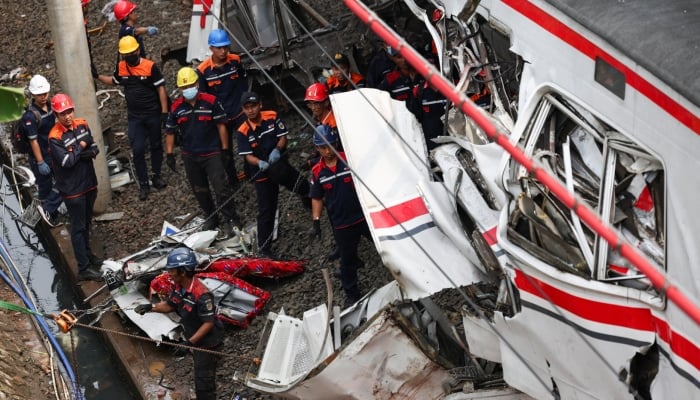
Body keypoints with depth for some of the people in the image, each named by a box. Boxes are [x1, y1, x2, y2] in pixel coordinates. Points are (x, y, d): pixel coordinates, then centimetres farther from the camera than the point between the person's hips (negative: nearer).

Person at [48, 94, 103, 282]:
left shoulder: (82, 125, 0)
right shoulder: (55, 137, -20)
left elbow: (94, 148, 2)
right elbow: (67, 162, -26)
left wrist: (89, 153, -20)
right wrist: (81, 148, -14)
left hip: (89, 183, 7)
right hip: (72, 189, -7)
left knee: (86, 222, 23)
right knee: (78, 227, -1)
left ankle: (87, 254, 41)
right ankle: (83, 268, 3)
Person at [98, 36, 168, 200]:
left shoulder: (150, 66, -14)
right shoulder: (120, 67, -2)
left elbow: (161, 89, -10)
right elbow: (114, 81, 20)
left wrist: (164, 112, -12)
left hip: (153, 114, -2)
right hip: (134, 117, 2)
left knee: (156, 146, 12)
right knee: (137, 150, -2)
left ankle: (156, 176, 29)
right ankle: (143, 184, 7)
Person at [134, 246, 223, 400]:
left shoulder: (201, 295, -34)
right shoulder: (179, 287, -7)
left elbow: (209, 323, -29)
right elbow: (170, 305, 10)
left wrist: (189, 343, -30)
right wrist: (150, 307, -6)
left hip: (207, 342, -9)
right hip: (195, 339, 9)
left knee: (203, 380, -1)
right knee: (200, 374, 26)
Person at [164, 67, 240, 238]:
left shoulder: (211, 101, -10)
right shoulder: (176, 107, 0)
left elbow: (221, 126, -5)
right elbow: (170, 132, 9)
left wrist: (225, 149, -5)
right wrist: (169, 154, 6)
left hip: (212, 153, -4)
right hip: (190, 156, 4)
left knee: (221, 187, -11)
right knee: (200, 190, 14)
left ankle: (230, 220, 0)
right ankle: (211, 218, 29)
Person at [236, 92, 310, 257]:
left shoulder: (272, 117, -9)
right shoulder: (243, 132, -15)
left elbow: (283, 137, -8)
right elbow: (248, 156, -16)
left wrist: (277, 150, -29)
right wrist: (260, 163, -37)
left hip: (280, 165, 2)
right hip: (262, 173, -2)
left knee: (305, 189, 4)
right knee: (266, 211, -1)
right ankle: (264, 248, 8)